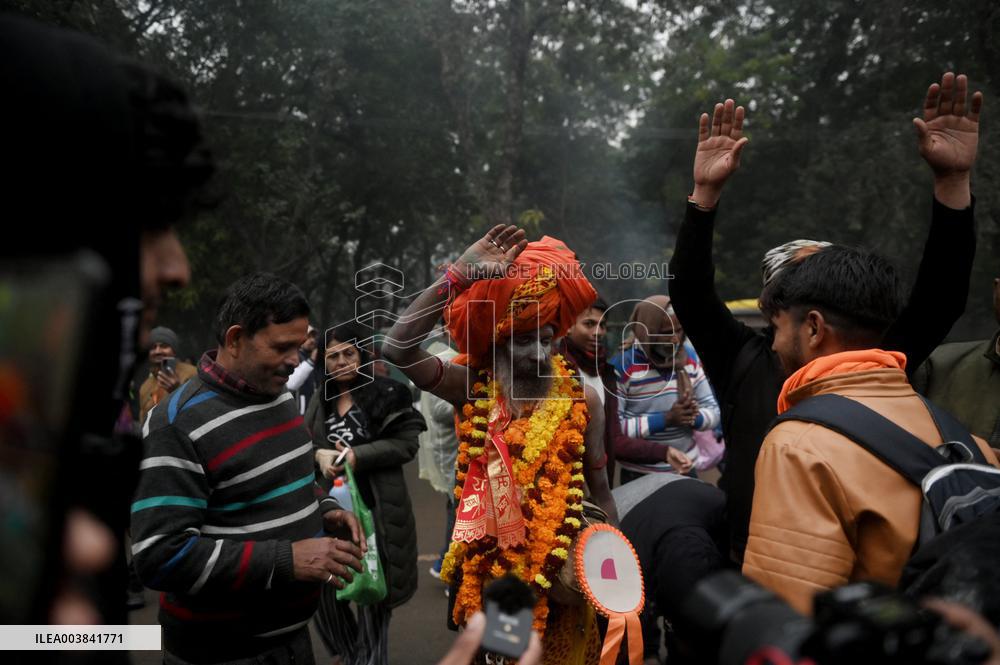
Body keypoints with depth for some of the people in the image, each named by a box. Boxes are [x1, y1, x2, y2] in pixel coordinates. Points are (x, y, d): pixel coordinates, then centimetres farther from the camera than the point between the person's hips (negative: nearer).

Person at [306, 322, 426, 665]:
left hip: (374, 509, -5)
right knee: (323, 591, 10)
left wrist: (358, 455, -17)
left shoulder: (386, 393, -6)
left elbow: (407, 442, -9)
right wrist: (318, 454, -12)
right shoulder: (320, 398, 9)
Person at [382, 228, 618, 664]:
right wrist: (460, 274, -27)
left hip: (561, 565, 0)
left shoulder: (580, 399, -5)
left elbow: (599, 490, 4)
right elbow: (398, 348, -23)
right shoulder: (473, 389, -8)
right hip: (489, 563, 0)